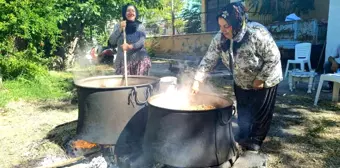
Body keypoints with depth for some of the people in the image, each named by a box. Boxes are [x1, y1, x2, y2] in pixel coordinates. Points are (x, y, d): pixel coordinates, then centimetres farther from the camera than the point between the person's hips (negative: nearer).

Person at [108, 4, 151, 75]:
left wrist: (130, 46, -24)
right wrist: (120, 29, -9)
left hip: (140, 59, -1)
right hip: (123, 60, 1)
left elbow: (142, 41, -6)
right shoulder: (118, 26, 12)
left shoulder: (140, 26, 8)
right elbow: (111, 42, 1)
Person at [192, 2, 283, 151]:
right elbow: (208, 60, -16)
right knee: (243, 112, 18)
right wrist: (197, 81, -25)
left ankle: (254, 142, 27)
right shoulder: (219, 39, -19)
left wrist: (260, 79, -23)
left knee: (261, 113, 7)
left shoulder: (257, 34, -34)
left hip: (265, 80, -5)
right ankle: (243, 139, 37)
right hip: (241, 82, 5)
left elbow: (273, 57, -25)